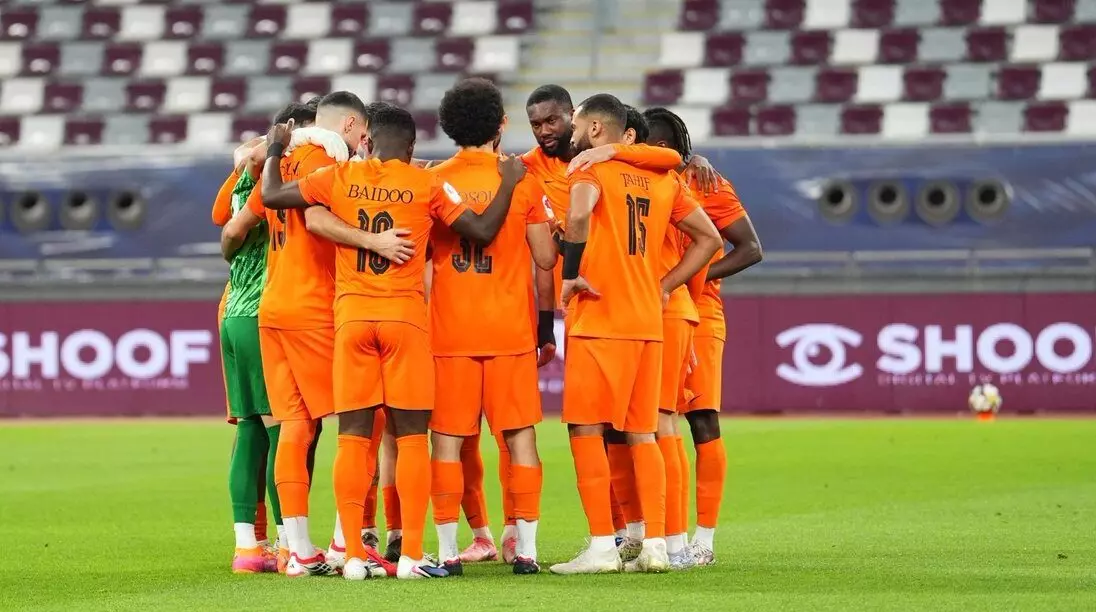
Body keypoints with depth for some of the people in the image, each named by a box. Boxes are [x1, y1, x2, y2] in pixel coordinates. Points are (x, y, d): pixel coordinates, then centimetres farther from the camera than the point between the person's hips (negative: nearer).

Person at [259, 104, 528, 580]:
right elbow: (483, 231, 1)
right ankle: (411, 555, -3)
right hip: (405, 315, -2)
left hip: (351, 315, 2)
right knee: (411, 435, 2)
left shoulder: (339, 178, 5)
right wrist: (509, 183, 14)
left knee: (353, 436, 3)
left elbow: (271, 196, 10)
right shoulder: (427, 186, 0)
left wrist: (274, 151, 28)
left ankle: (353, 555, 0)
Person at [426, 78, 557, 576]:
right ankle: (526, 549, 1)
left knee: (448, 439, 2)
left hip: (449, 330, 0)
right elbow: (546, 259, 0)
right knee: (520, 436, 4)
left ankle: (447, 551, -1)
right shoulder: (521, 180, -2)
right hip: (510, 330, 0)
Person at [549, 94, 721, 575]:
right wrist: (664, 287, 16)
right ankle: (655, 545, 7)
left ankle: (602, 547, -6)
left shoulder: (592, 170, -4)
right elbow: (708, 238, 19)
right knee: (642, 434, 10)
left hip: (598, 321, -6)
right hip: (648, 323, 6)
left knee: (585, 430, -2)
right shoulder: (662, 180, 15)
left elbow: (580, 213, -27)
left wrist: (571, 276, -17)